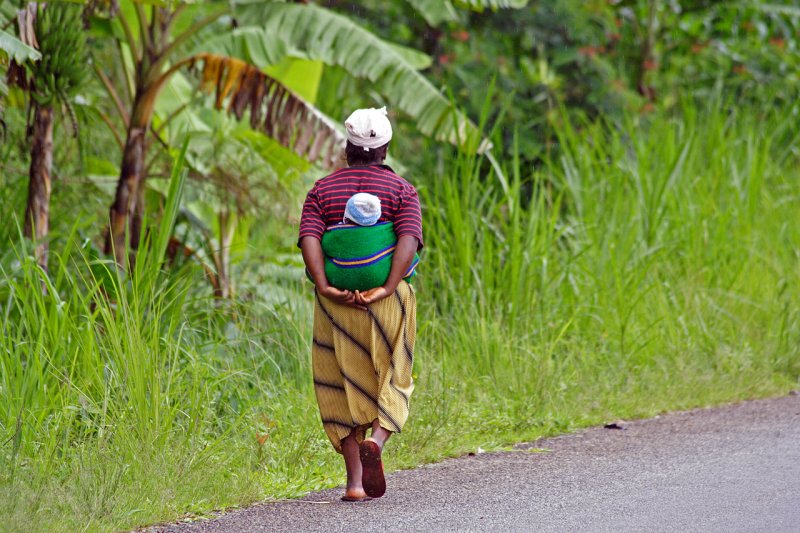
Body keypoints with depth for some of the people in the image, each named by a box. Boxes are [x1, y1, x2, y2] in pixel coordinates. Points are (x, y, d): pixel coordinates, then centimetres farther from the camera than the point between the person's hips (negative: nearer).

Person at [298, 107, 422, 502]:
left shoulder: (322, 190, 6)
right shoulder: (402, 190, 3)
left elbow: (309, 238, -11)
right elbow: (409, 239, -15)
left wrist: (325, 288, -17)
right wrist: (387, 289, -20)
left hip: (336, 303, 1)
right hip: (388, 302, -1)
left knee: (346, 386, 9)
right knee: (391, 381, 13)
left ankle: (355, 483, 4)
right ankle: (377, 440, -17)